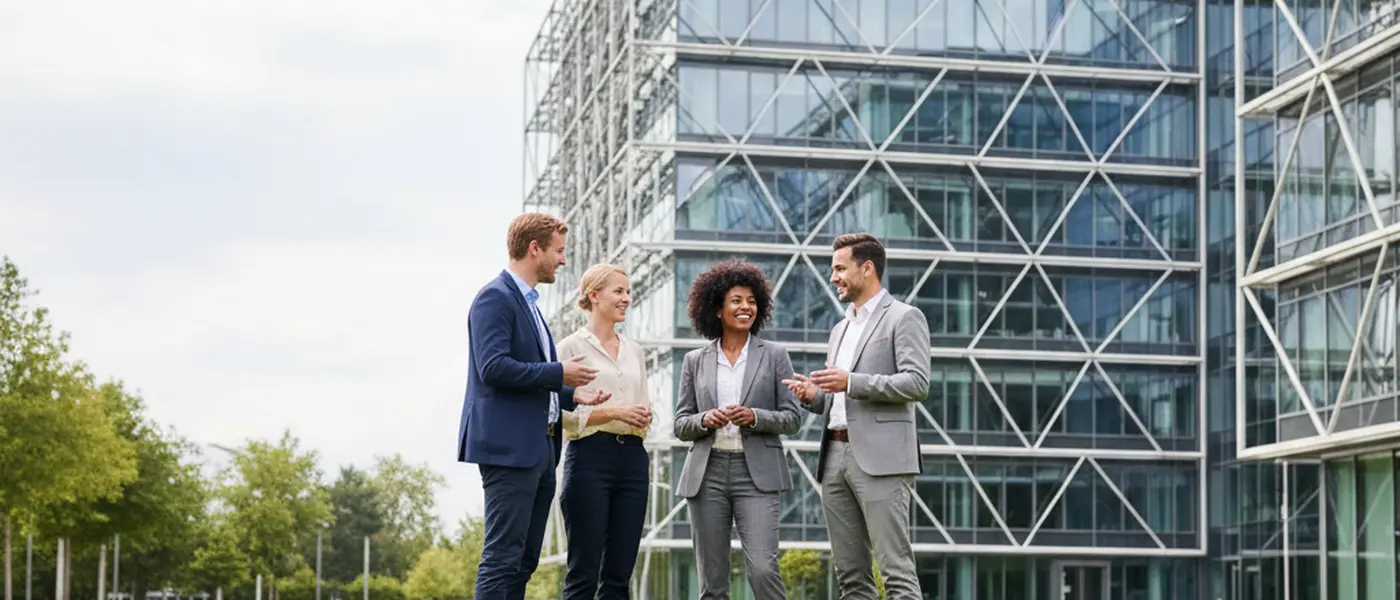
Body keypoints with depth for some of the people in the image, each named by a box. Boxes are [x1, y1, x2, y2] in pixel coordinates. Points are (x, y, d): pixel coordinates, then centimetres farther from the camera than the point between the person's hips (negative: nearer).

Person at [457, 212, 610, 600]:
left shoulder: (527, 303, 22)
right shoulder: (495, 298, -9)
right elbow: (494, 367, -21)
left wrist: (574, 396, 10)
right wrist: (558, 373, -13)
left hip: (538, 448, 10)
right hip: (508, 447, -10)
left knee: (524, 561, 10)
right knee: (502, 558, -11)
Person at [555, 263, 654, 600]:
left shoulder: (634, 351, 17)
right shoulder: (572, 347, -1)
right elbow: (562, 412, -8)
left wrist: (644, 418, -2)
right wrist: (614, 412, -16)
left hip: (632, 459, 6)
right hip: (590, 456, -6)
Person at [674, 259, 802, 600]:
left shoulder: (774, 356, 7)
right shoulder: (695, 361, 11)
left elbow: (793, 418, 4)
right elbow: (681, 425, 10)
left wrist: (755, 417, -14)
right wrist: (705, 420, -11)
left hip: (757, 473, -2)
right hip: (707, 473, 2)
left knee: (762, 569, -16)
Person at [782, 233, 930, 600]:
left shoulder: (903, 318, 0)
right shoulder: (841, 329, 24)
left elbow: (917, 383, -12)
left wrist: (852, 382, -17)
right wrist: (814, 396, 7)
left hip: (879, 458, -8)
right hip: (835, 456, 8)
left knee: (896, 569, -11)